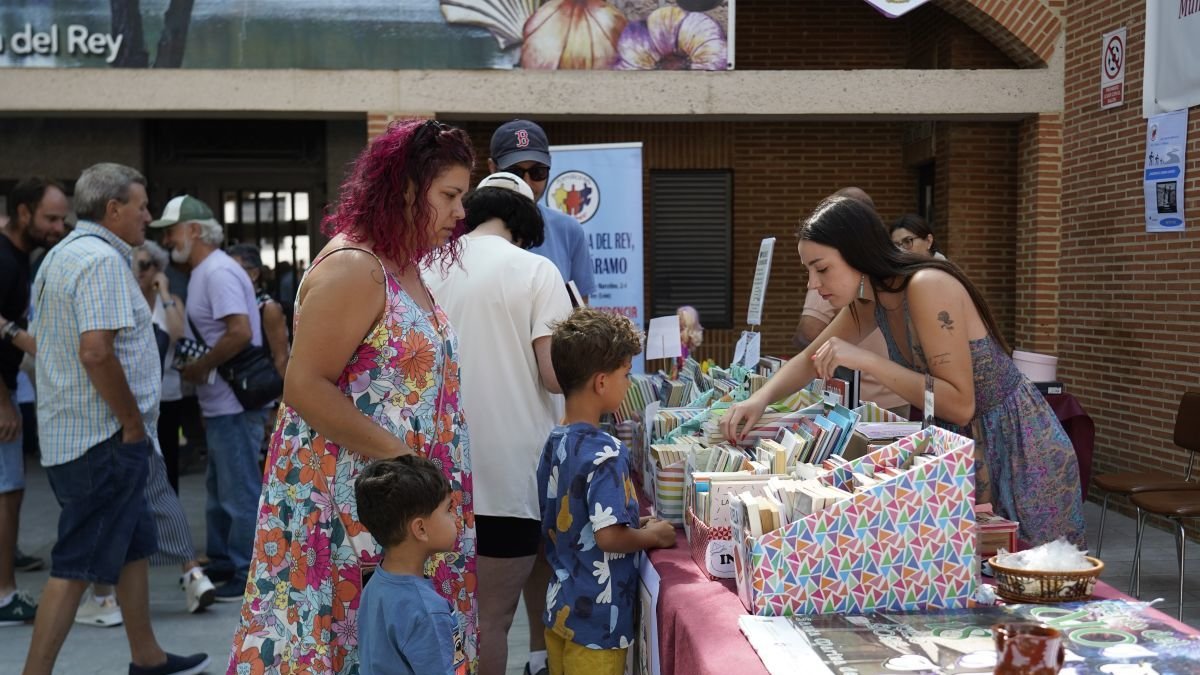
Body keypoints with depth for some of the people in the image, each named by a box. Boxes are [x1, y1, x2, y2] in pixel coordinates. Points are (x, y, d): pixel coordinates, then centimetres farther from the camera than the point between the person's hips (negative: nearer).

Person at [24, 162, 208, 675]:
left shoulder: (63, 254, 16)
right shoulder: (102, 259, -16)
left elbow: (43, 340, 22)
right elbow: (96, 352, -27)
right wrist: (133, 423, -16)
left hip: (69, 434, 11)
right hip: (103, 440, -11)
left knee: (135, 546, 19)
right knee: (76, 566, -5)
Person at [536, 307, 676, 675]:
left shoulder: (554, 442, 4)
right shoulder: (605, 453, -22)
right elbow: (608, 536, -26)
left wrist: (636, 523, 14)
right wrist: (653, 535, -8)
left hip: (558, 609, 8)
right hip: (596, 619, -8)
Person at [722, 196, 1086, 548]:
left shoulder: (928, 287, -26)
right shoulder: (871, 300, -1)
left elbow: (960, 405, -29)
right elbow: (810, 359, 12)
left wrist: (865, 360, -31)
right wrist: (760, 399, -6)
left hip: (1020, 452, -8)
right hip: (965, 449, 8)